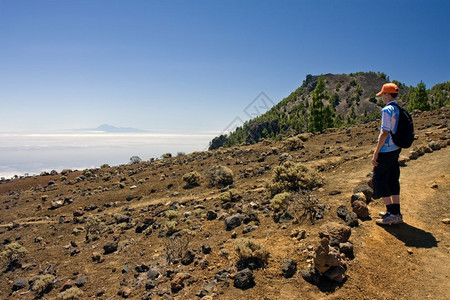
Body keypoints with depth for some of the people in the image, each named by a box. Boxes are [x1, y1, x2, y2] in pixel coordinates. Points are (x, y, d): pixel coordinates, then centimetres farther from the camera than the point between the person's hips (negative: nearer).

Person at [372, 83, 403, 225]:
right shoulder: (399, 110, 11)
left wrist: (375, 153, -19)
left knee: (379, 179, 0)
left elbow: (385, 133, -21)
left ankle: (392, 213, 0)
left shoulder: (387, 110, -16)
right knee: (393, 180, 13)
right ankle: (396, 213, 18)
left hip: (386, 150, -9)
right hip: (396, 149, 9)